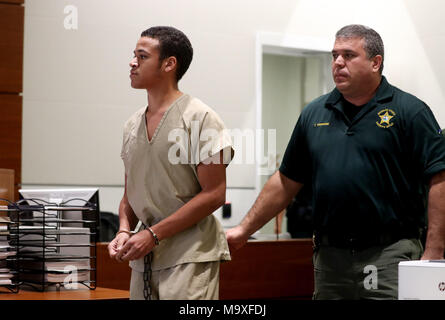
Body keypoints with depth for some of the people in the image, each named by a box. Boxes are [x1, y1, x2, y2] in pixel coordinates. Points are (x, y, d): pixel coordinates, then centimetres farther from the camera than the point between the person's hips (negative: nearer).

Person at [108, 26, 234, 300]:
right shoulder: (133, 125, 13)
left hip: (190, 256, -6)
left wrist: (153, 234, -16)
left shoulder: (200, 118, -7)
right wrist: (125, 231, -2)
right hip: (143, 260, 6)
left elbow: (214, 194, -12)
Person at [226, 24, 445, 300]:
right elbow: (287, 181, 17)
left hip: (389, 256, -5)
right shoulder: (314, 114, 12)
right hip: (329, 256, 5)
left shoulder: (409, 112, -3)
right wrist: (244, 230, 13)